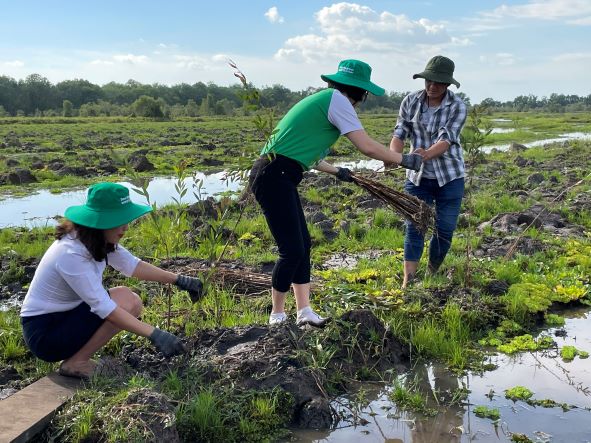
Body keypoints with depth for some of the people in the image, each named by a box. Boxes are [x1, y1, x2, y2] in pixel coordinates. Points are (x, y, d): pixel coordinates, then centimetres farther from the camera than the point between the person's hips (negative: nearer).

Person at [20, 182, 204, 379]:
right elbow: (104, 307, -33)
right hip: (43, 333, -9)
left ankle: (76, 355, 5)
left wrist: (179, 280, -2)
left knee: (133, 303, 0)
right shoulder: (70, 254, -30)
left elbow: (132, 265, 5)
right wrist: (155, 334, -36)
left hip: (67, 316, 9)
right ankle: (76, 363, -9)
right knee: (124, 299, -21)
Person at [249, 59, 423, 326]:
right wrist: (404, 160, 2)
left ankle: (303, 311, 18)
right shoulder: (337, 100, -8)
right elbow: (367, 147, -12)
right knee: (292, 250, -5)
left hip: (277, 177, 10)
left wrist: (336, 172, 41)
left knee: (302, 244, 12)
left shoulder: (322, 99, 21)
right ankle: (277, 315, 11)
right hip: (274, 178, -10)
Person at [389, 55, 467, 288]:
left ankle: (432, 273, 26)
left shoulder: (457, 106, -10)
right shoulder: (411, 101, -4)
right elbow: (399, 134, -6)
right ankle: (408, 281, -4)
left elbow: (446, 140, -21)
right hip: (418, 176, 1)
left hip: (449, 177, -1)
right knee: (414, 227, -4)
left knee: (444, 230, 4)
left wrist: (427, 154, -42)